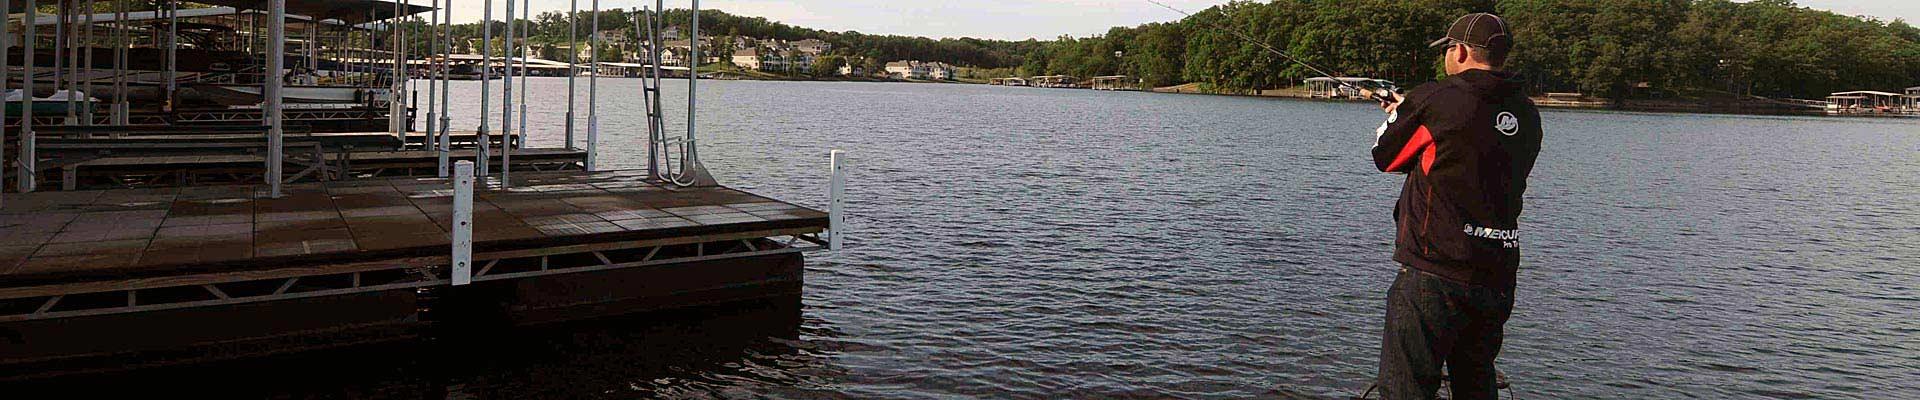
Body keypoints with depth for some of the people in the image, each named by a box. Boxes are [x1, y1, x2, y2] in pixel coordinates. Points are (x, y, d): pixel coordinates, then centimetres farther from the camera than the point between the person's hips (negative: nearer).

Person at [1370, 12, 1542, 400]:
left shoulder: (1435, 100, -11)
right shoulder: (1527, 114, 9)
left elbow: (1385, 157, 3)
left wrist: (1397, 115, 24)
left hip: (1435, 274, -7)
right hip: (1498, 277, 7)